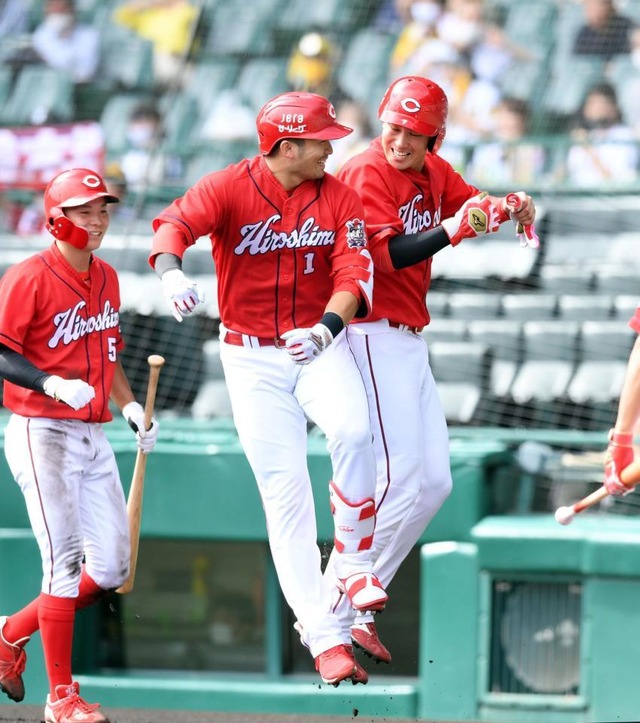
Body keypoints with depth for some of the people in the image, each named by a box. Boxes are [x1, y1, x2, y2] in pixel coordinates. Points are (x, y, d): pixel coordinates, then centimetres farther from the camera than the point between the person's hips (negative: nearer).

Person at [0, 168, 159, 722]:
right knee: (65, 561, -12)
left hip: (93, 437, 8)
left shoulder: (106, 278, 13)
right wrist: (53, 384, -29)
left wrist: (131, 406, 12)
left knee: (112, 567, 4)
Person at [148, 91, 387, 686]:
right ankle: (323, 637, -3)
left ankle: (354, 564, -11)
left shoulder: (338, 198, -1)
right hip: (252, 357, -1)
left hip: (320, 346, 1)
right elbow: (173, 225, -26)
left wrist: (326, 328, -29)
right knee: (285, 492, -5)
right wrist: (171, 273, -49)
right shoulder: (231, 188, -10)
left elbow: (355, 277, -9)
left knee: (353, 430, -30)